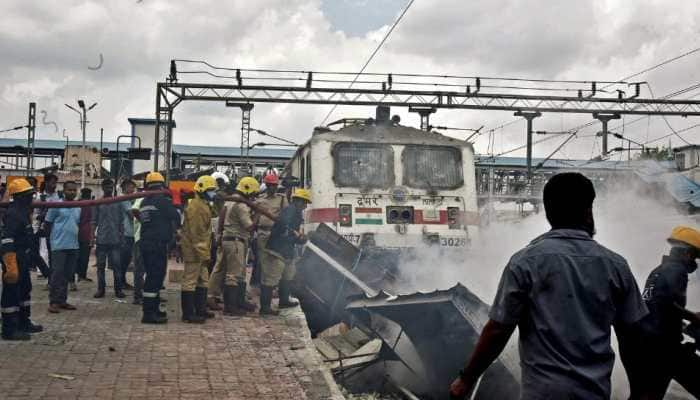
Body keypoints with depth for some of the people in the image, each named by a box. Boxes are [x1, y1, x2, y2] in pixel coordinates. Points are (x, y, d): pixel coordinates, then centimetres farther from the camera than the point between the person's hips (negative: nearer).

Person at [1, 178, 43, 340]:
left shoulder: (23, 212, 12)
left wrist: (28, 259, 23)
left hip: (23, 259, 11)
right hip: (14, 260, -11)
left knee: (25, 290, 20)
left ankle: (24, 323, 32)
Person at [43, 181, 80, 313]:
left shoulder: (78, 208, 12)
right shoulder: (56, 205, -6)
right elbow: (47, 224, -3)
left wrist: (73, 236, 13)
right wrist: (55, 236, 3)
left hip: (73, 245, 6)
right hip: (59, 245, -6)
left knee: (67, 274, 8)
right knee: (57, 273, -6)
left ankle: (62, 300, 16)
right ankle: (53, 301, -1)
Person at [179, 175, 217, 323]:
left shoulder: (203, 205, 17)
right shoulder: (196, 207, -17)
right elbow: (196, 233, -22)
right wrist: (203, 254, -22)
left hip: (201, 251, 11)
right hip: (194, 251, -11)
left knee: (203, 281, 17)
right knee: (190, 281, -5)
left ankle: (200, 310, 26)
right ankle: (188, 314, -1)